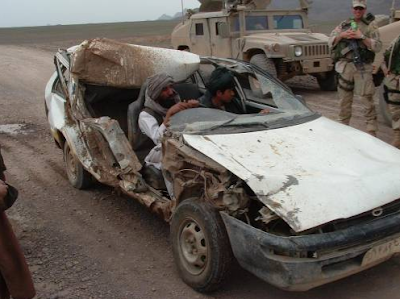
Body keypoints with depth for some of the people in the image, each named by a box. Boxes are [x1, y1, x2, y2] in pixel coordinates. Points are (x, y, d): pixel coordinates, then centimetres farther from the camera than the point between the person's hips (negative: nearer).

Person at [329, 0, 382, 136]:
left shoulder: (370, 26, 4)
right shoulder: (343, 25, 14)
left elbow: (377, 47, -5)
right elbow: (331, 42, 9)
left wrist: (362, 37, -16)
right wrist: (342, 35, -8)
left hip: (362, 67, -3)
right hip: (344, 66, 3)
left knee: (367, 99, -7)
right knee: (344, 98, 10)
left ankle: (371, 130, -3)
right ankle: (342, 124, 22)